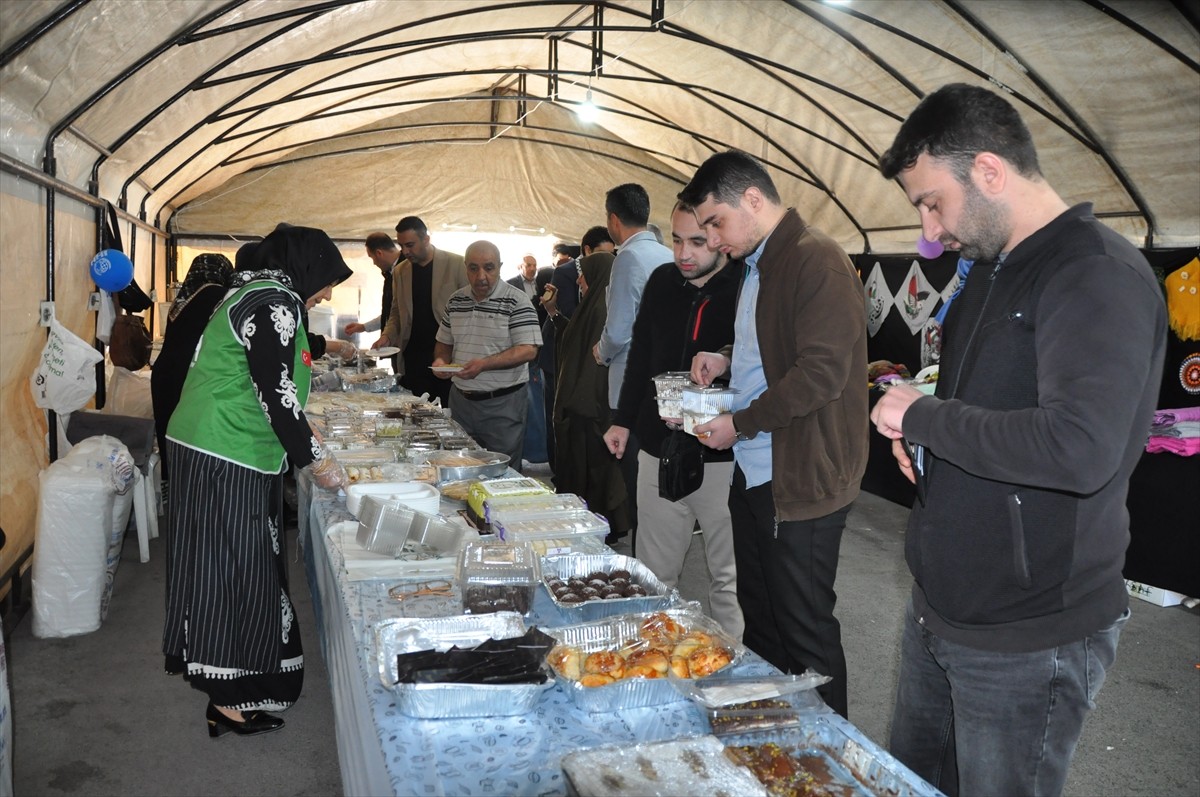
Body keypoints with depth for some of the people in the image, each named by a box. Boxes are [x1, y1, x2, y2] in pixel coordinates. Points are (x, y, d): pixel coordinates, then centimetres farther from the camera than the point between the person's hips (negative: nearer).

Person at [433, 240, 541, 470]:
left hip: (503, 403, -5)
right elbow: (444, 342, 20)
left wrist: (484, 364, -26)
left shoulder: (516, 301, -9)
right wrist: (440, 360, -3)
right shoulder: (455, 301, 9)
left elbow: (528, 350, -17)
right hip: (461, 398, 5)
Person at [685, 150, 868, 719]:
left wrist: (740, 423, -16)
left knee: (804, 629, 3)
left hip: (801, 480, -10)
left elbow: (822, 371, -24)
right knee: (759, 616, 19)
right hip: (754, 473, 10)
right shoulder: (756, 267, 16)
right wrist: (725, 358, 10)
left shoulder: (817, 261, -16)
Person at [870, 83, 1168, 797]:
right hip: (939, 611, 9)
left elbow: (1080, 450, -35)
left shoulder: (1099, 276, -20)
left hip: (1029, 643, -9)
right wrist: (922, 438, 2)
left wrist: (922, 415, -22)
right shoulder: (991, 269, 10)